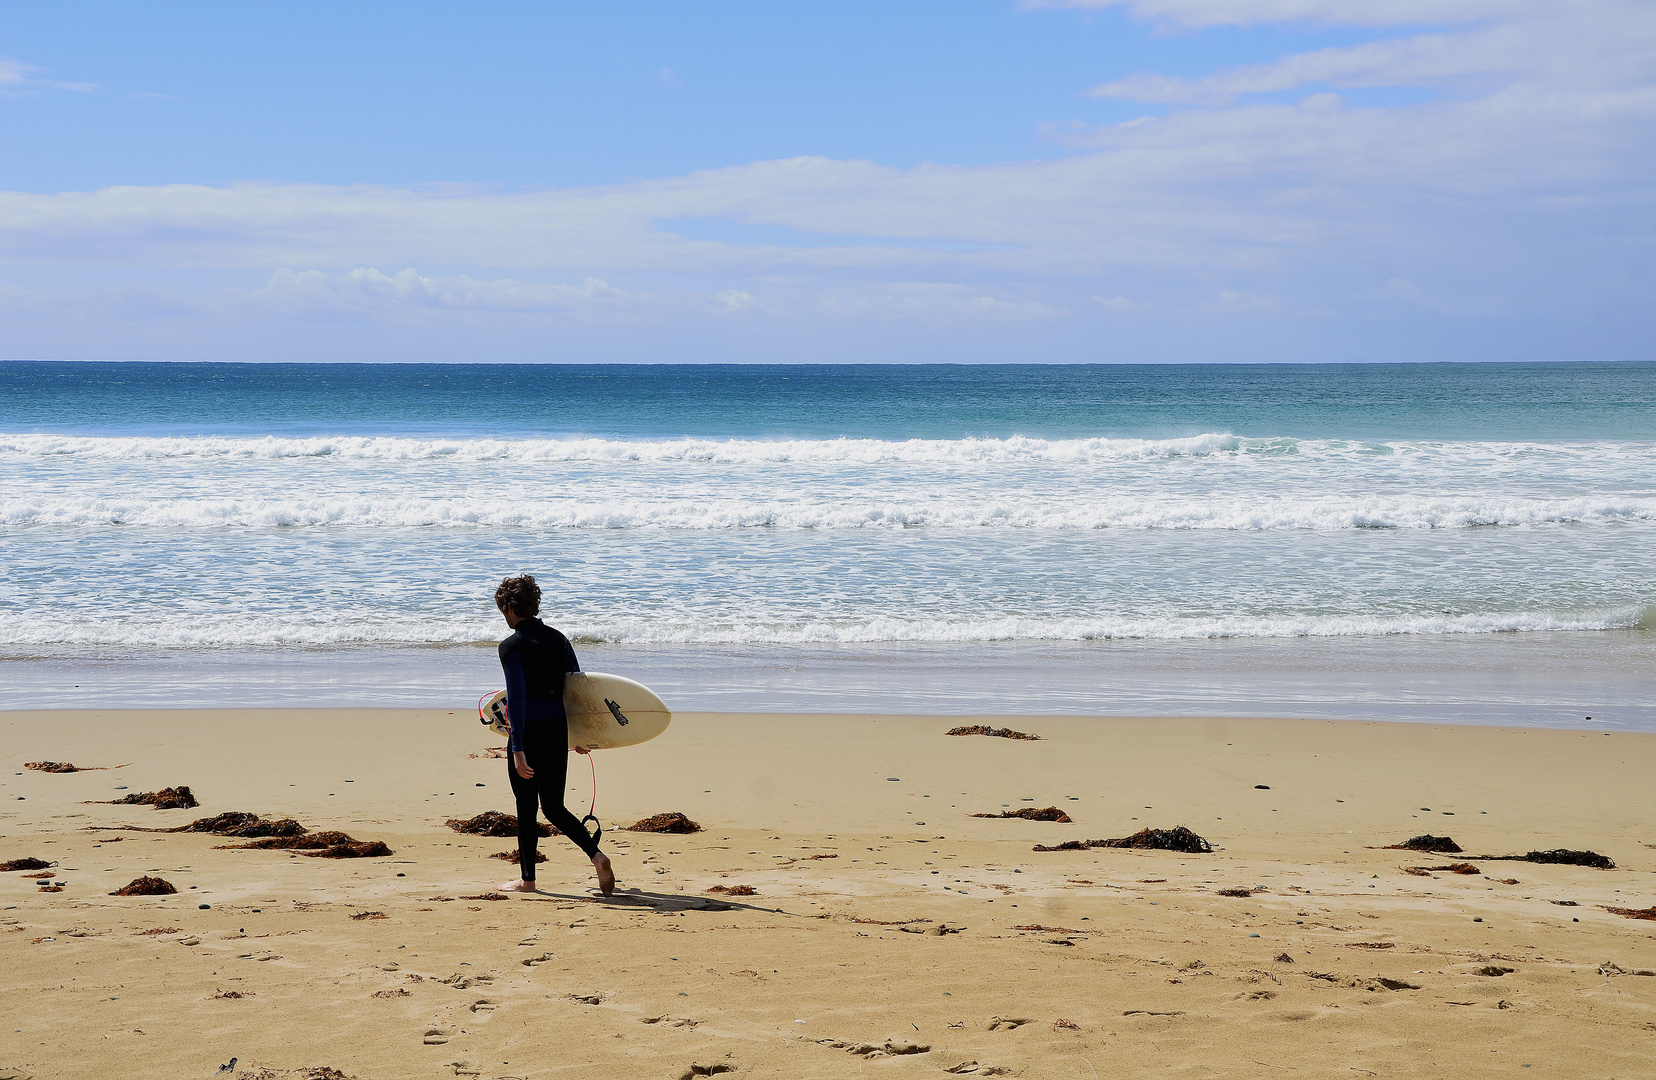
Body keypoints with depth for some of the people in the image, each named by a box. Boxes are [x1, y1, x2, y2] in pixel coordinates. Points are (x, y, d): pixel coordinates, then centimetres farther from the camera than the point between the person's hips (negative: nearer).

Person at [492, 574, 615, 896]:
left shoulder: (512, 646, -12)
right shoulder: (558, 639, 7)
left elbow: (517, 698, -18)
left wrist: (518, 749, -20)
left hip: (528, 733, -6)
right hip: (558, 731, 6)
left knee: (526, 809, 8)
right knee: (554, 807, 14)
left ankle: (527, 879, 17)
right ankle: (596, 854, -6)